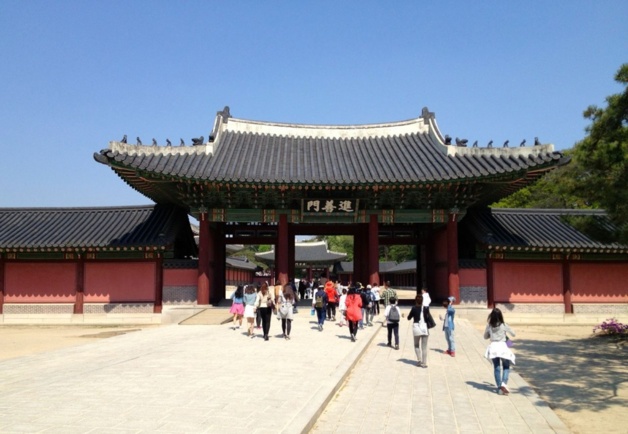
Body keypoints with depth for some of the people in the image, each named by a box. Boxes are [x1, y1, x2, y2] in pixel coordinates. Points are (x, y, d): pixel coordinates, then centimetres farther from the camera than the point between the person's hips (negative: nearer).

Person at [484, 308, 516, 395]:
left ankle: (499, 386, 12)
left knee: (496, 368, 11)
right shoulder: (504, 325, -8)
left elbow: (485, 337, 10)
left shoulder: (489, 326, -2)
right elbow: (513, 334, 4)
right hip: (502, 346, -2)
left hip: (493, 347, 2)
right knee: (506, 367, 12)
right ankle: (504, 383, -8)